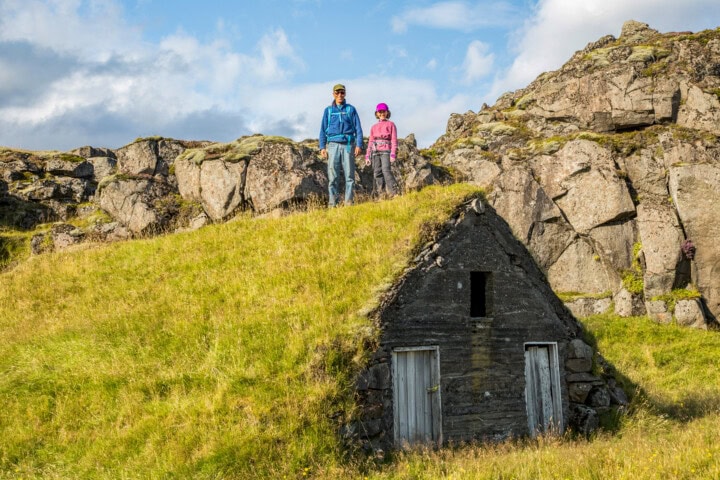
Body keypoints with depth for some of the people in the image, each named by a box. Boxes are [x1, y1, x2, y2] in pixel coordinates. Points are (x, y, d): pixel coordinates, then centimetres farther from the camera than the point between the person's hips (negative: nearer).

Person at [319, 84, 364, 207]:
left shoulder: (351, 109, 9)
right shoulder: (328, 110, 12)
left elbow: (358, 128, 6)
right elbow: (323, 130, 12)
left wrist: (359, 145, -5)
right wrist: (322, 147, 2)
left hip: (348, 145, 0)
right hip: (333, 144, 1)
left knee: (349, 174, -4)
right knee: (332, 175, -5)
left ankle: (349, 201, -2)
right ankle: (332, 202, -4)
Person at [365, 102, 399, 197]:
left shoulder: (390, 124, 10)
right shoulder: (374, 127, 22)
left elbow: (394, 140, 3)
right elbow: (370, 142, 20)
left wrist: (393, 154, -8)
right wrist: (367, 156, 12)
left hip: (386, 150, -4)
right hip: (375, 152, 4)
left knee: (386, 170, -21)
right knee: (377, 173, -2)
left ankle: (393, 193, -24)